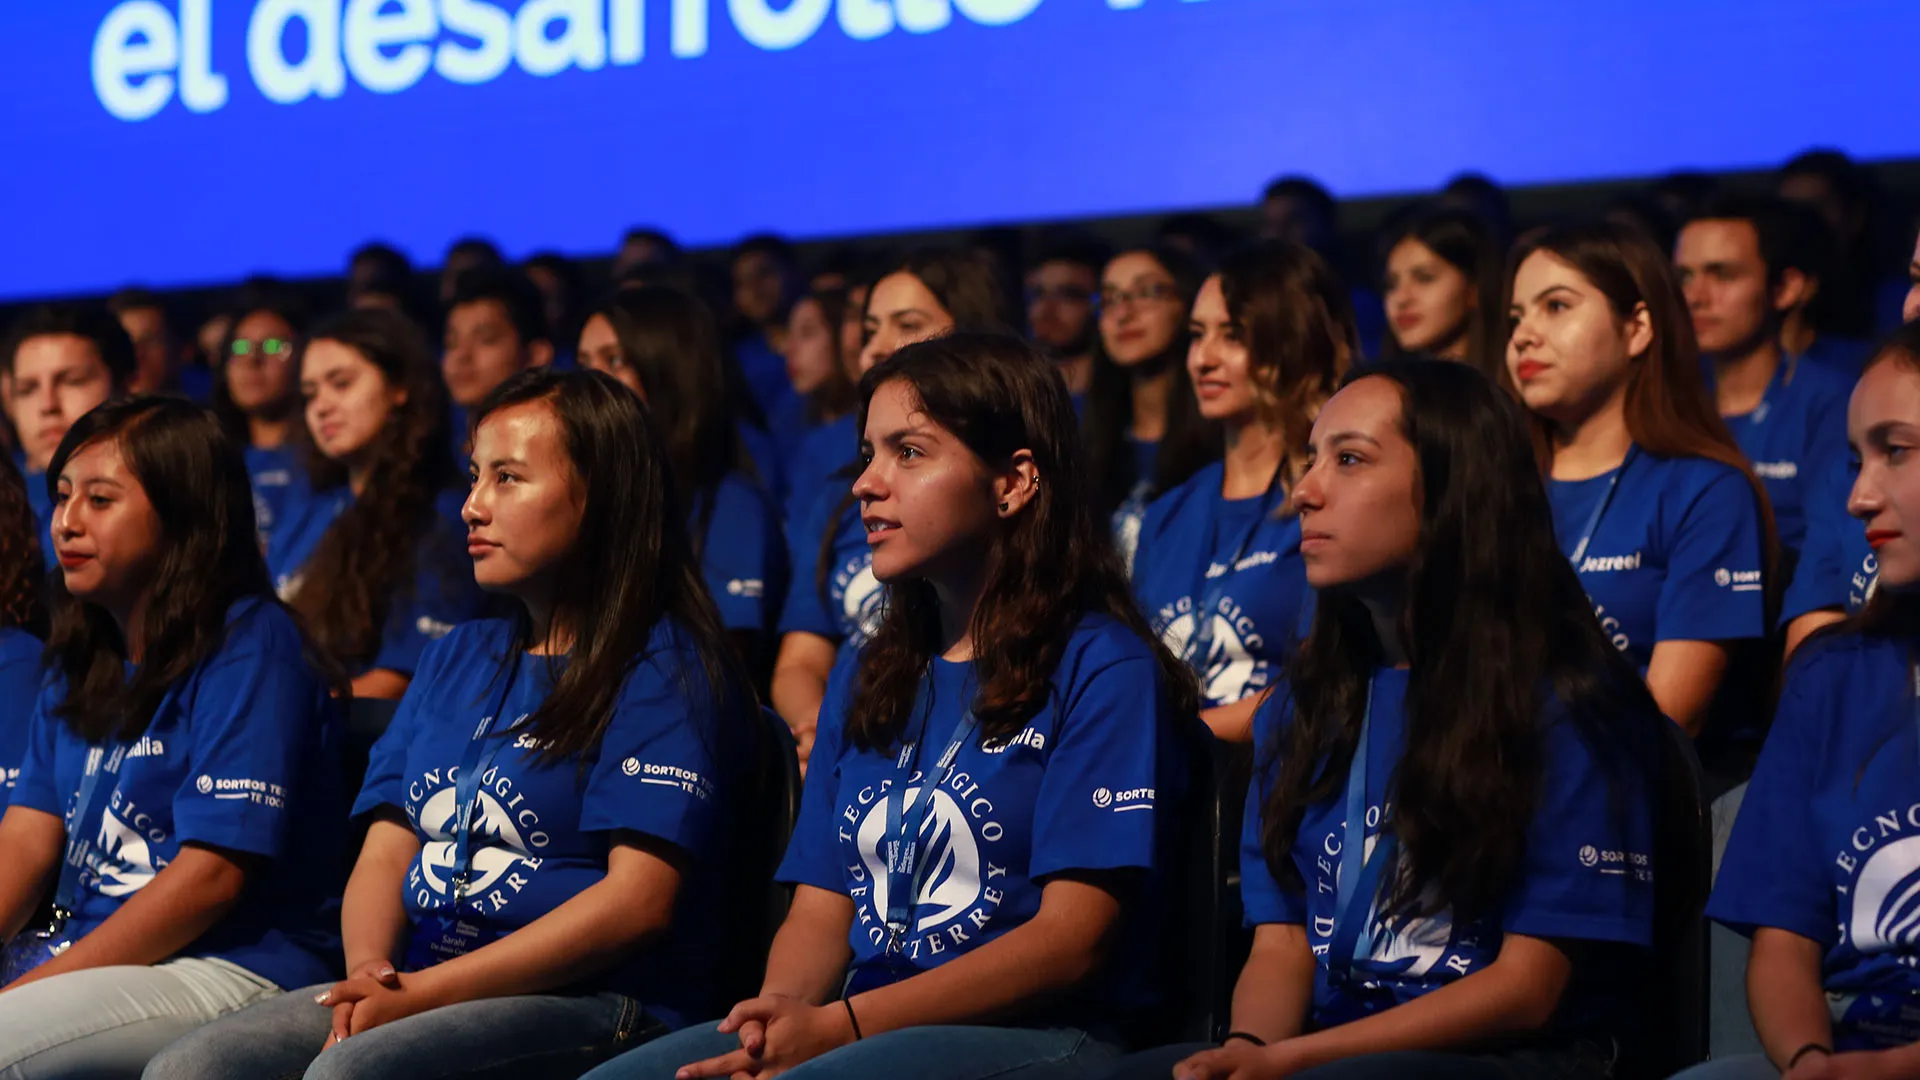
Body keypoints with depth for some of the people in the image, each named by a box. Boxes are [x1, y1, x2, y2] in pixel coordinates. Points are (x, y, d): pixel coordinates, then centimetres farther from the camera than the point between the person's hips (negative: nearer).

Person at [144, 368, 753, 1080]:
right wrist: (370, 971, -7)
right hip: (416, 985, 7)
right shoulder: (457, 659, 22)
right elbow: (386, 852, 17)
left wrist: (426, 990, -16)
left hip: (594, 1003, -7)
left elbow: (638, 899, -13)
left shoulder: (665, 668, -2)